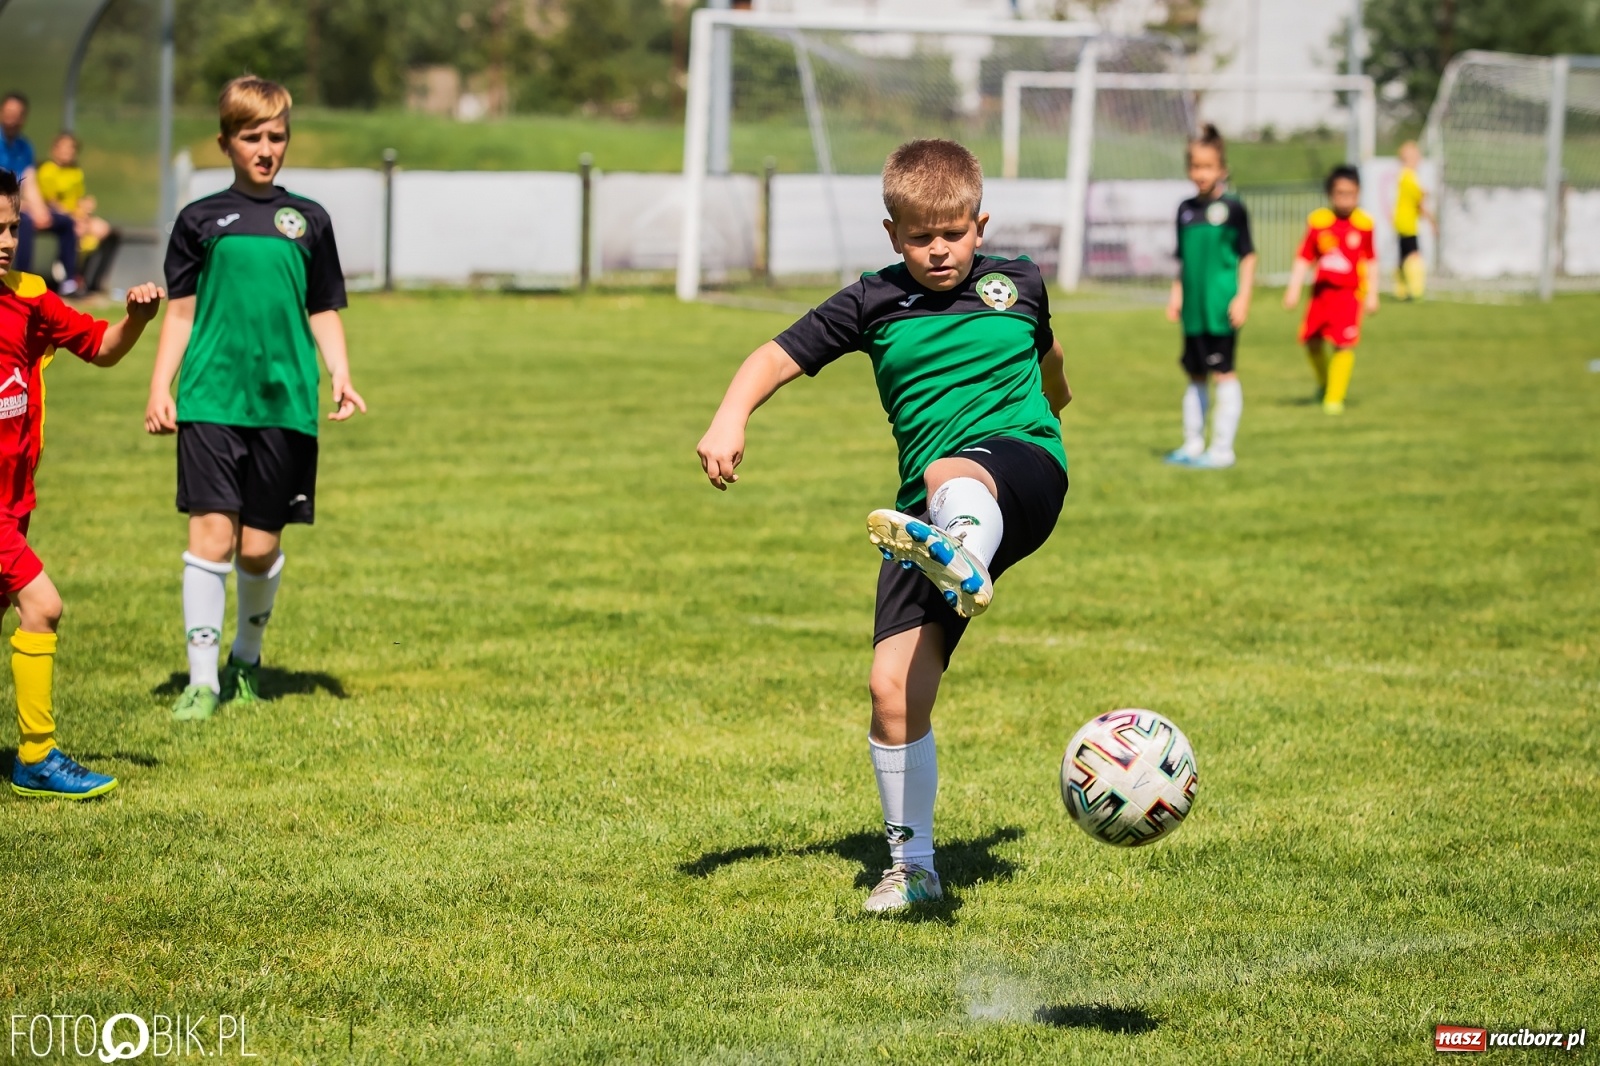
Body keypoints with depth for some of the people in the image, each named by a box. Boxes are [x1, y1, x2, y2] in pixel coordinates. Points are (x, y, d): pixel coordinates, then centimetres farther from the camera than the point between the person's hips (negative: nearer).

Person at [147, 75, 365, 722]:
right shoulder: (201, 220, 7)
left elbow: (323, 312, 14)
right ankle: (202, 679, -4)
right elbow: (181, 311, 8)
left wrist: (340, 376, 0)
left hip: (284, 403, 1)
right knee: (211, 533, -10)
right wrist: (160, 388, -1)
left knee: (260, 547, 4)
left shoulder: (308, 221, 11)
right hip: (211, 399, -1)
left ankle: (247, 658, 29)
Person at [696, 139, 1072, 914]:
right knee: (893, 687, -8)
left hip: (1024, 471, -3)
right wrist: (731, 418, -13)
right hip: (932, 510, 3)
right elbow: (777, 357, 7)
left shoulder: (1017, 284, 12)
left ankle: (965, 563, -81)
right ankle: (911, 863, 10)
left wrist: (1055, 391, 56)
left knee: (951, 472, -41)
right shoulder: (874, 304, 8)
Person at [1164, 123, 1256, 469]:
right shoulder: (1186, 210, 11)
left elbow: (1248, 256, -4)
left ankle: (1223, 448, 2)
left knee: (1223, 373, -3)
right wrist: (1176, 295, 13)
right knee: (1195, 375, 13)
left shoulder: (1231, 209, -5)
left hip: (1221, 309, -6)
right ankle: (1192, 444, 21)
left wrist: (1243, 297, -10)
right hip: (1194, 309, 6)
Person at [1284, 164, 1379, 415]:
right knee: (1311, 341, 6)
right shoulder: (1318, 221, -3)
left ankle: (1335, 397, -3)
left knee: (1344, 345, -10)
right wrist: (1294, 288, -6)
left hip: (1350, 293, -2)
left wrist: (1372, 294, 6)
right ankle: (1323, 383, 33)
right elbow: (1304, 258, 1)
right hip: (1321, 290, 2)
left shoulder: (1364, 224, -2)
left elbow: (1370, 261, 8)